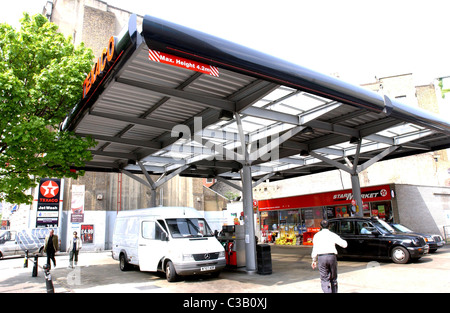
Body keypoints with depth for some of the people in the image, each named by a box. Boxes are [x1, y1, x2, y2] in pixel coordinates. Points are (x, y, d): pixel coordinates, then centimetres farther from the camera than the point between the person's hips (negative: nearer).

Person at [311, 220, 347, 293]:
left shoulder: (317, 235, 5)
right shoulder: (333, 235, 4)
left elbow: (315, 249, 2)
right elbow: (344, 244, 3)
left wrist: (314, 260, 9)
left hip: (321, 257, -1)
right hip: (332, 256, 1)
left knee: (325, 279, 2)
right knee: (333, 278, 19)